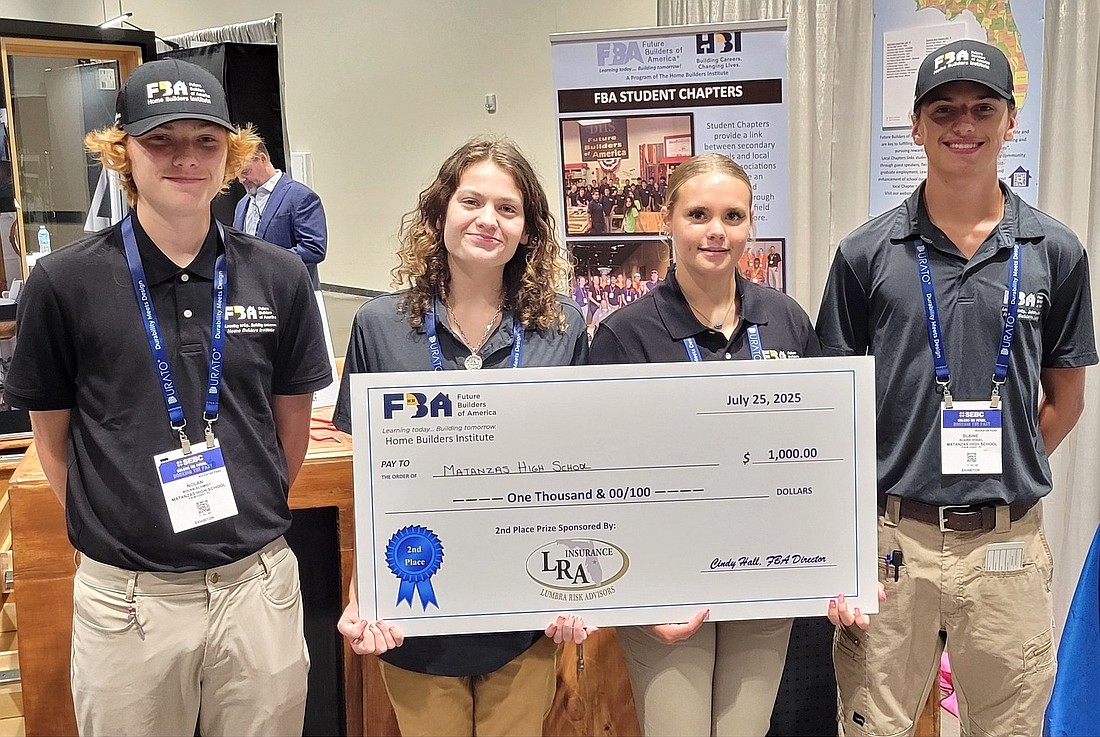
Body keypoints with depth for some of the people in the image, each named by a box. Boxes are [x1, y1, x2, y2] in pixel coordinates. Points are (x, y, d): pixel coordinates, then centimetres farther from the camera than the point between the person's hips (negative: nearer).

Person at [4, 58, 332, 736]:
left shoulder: (279, 276, -2)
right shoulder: (65, 283, -6)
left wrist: (251, 520, 9)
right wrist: (108, 531, 2)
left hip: (258, 584, 2)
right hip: (127, 599, -1)